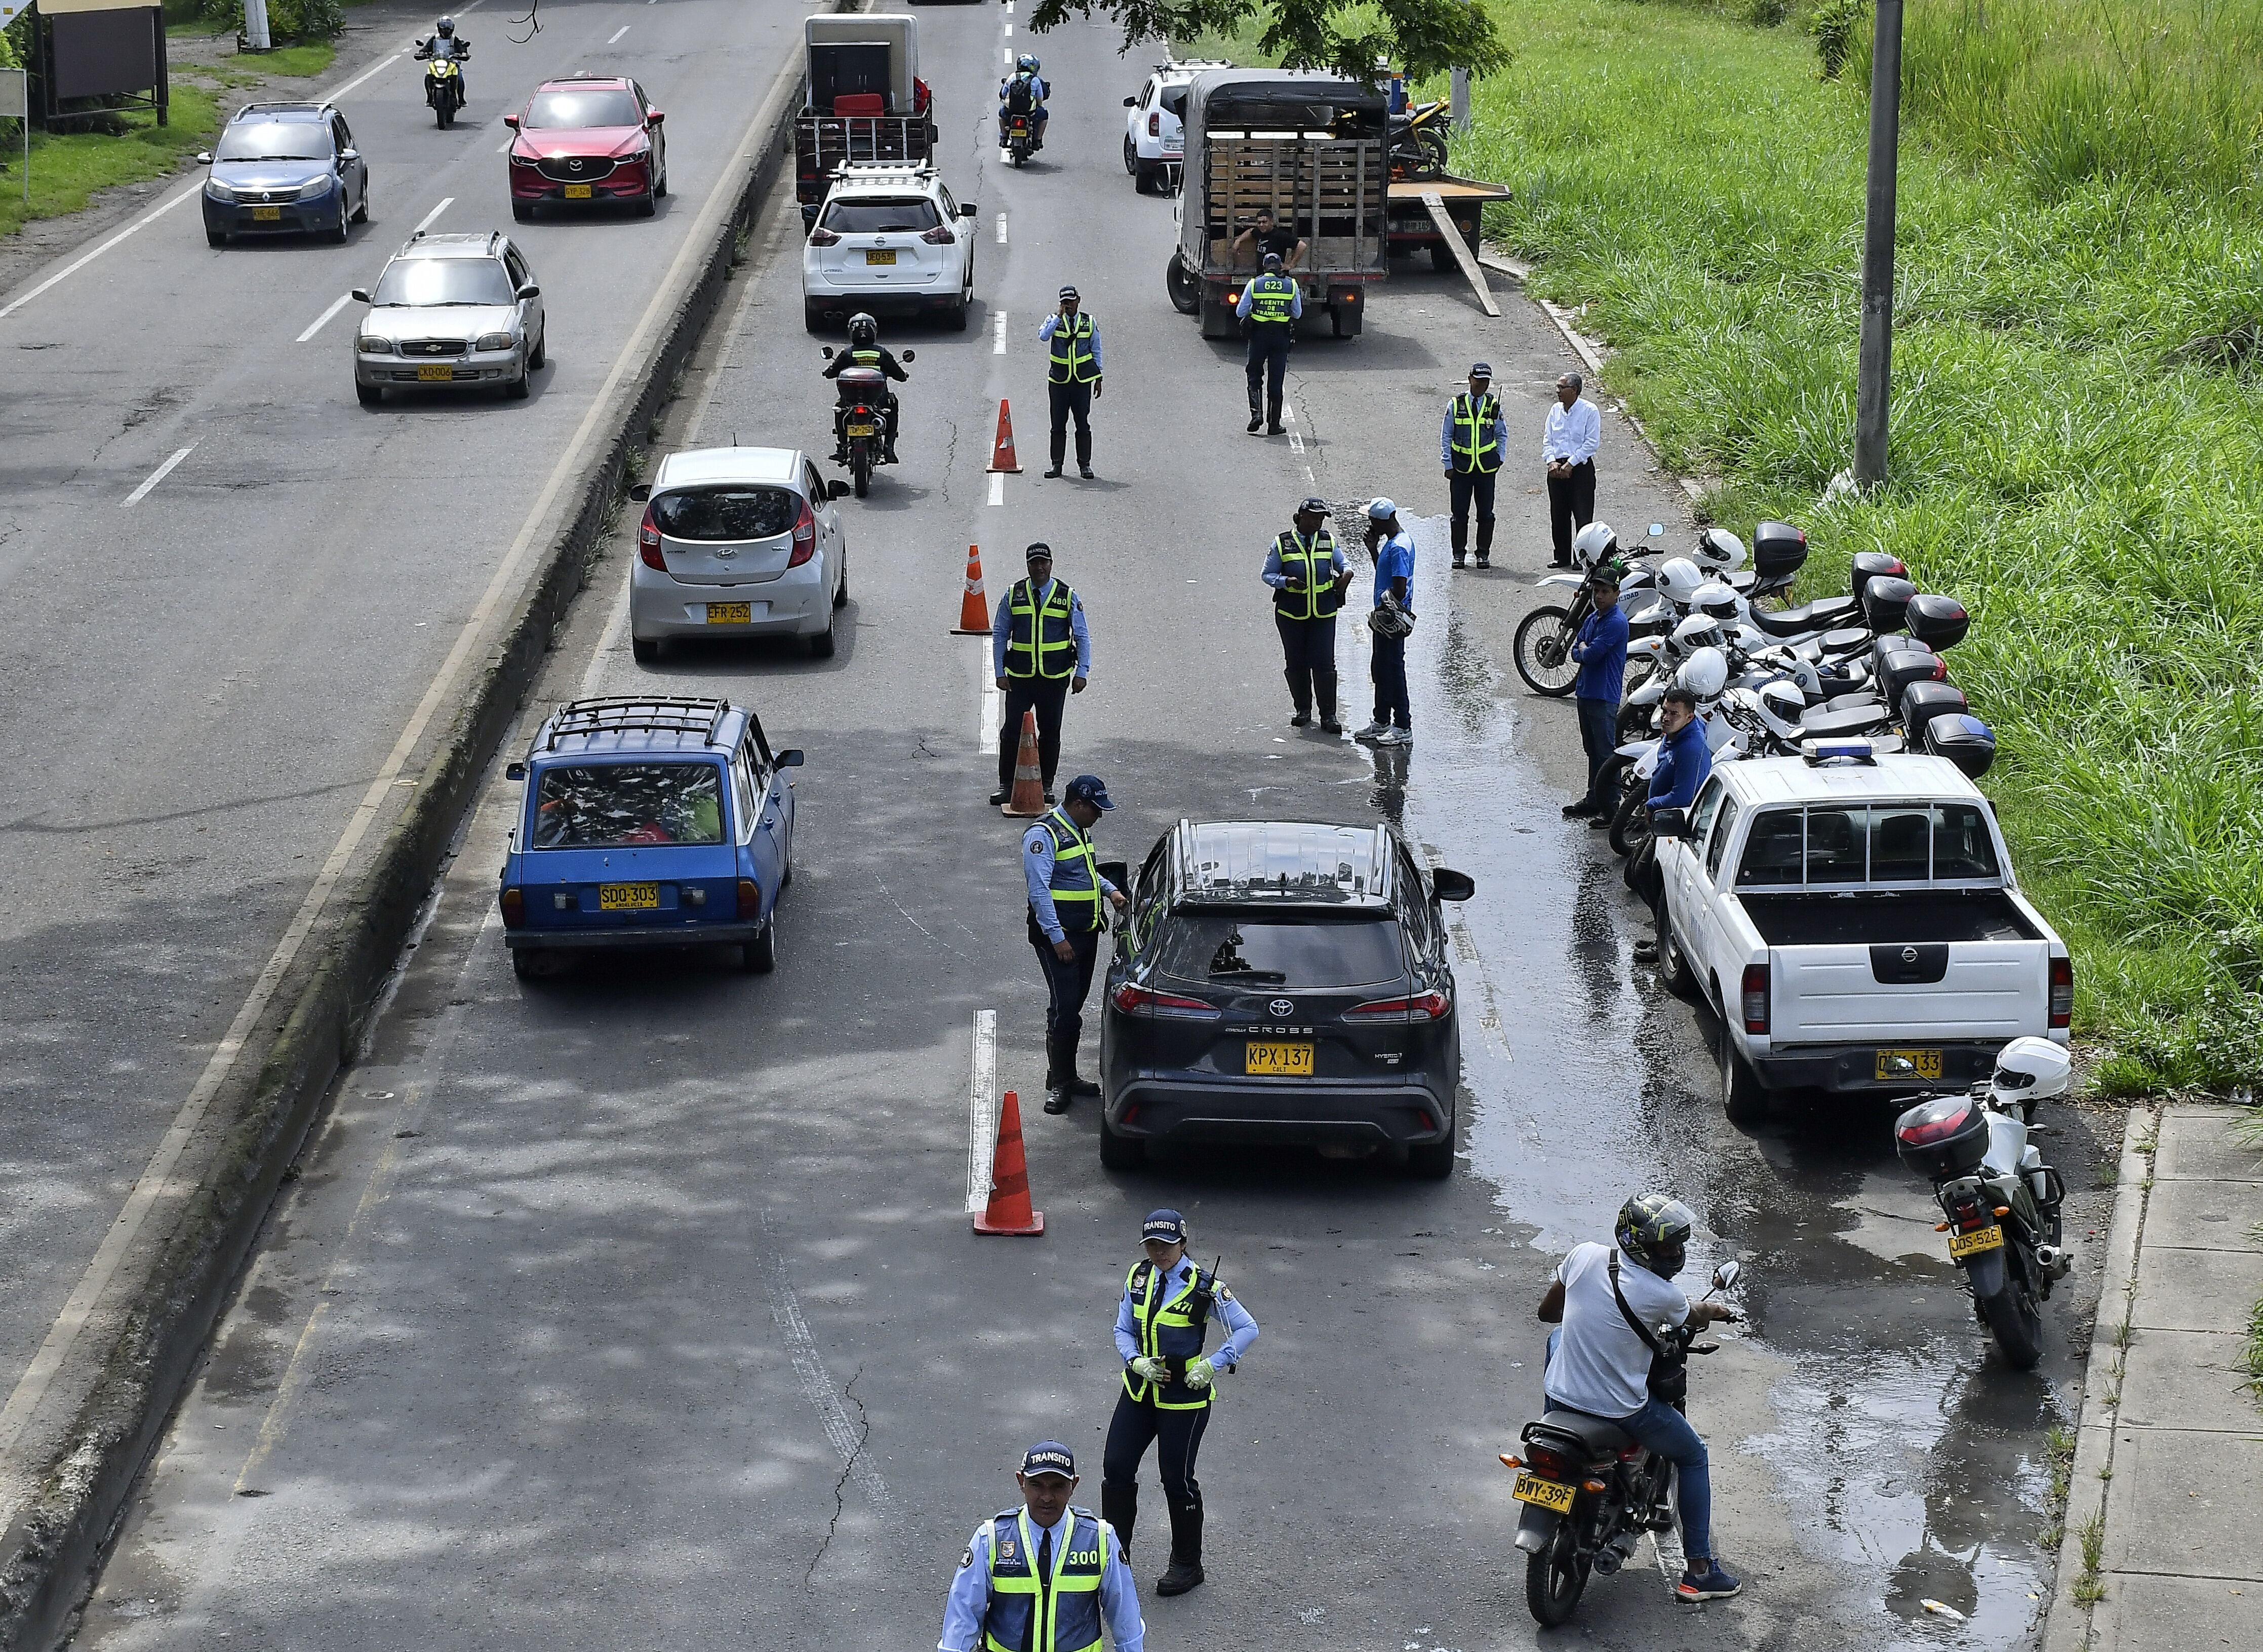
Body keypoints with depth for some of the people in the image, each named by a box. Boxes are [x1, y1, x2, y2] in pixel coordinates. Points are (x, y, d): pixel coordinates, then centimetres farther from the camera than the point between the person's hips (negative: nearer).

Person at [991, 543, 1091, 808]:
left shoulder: (1068, 596, 1)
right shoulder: (1013, 595, 3)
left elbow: (1083, 637, 4)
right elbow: (999, 635, 7)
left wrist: (1082, 673, -4)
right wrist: (999, 672, 1)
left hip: (1055, 677, 0)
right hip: (1019, 677, 0)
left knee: (1050, 732, 7)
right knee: (1012, 731, -2)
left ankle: (1046, 786, 17)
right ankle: (1006, 785, 5)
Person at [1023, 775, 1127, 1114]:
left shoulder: (1081, 832, 14)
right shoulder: (1043, 835, -15)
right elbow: (1039, 889, -21)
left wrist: (1109, 889, 13)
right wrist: (1057, 938, -24)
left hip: (1087, 933, 9)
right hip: (1057, 935, -9)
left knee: (1074, 1007, 13)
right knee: (1063, 1007, -10)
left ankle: (1067, 1076, 21)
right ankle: (1058, 1084, -4)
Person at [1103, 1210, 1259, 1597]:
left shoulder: (1204, 1287, -14)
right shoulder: (1138, 1278, 1)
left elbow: (1247, 1329, -10)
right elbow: (1123, 1330, 7)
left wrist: (1211, 1366, -18)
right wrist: (1137, 1361, -13)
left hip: (1184, 1398, -5)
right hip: (1139, 1391, 5)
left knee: (1178, 1479, 4)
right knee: (1116, 1468, 4)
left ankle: (1187, 1565, 21)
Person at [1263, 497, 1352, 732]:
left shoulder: (1328, 541, 7)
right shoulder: (1282, 543, 0)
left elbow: (1343, 564, 19)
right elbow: (1268, 574, 4)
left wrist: (1347, 573, -5)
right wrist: (1286, 581, -16)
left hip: (1323, 613, 1)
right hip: (1291, 613, -1)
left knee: (1324, 663, -5)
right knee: (1295, 663, 6)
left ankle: (1328, 716, -1)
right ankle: (1303, 710, 22)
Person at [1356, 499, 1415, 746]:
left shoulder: (1399, 547, -21)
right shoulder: (1391, 543, 12)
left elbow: (1399, 589, -24)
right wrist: (1373, 549, 13)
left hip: (1391, 621, -11)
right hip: (1385, 620, 11)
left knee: (1393, 671, -5)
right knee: (1380, 670, 17)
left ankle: (1403, 728, 1)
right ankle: (1381, 723, 27)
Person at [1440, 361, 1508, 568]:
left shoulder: (1494, 405, 3)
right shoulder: (1456, 404, 0)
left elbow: (1502, 435, 13)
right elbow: (1446, 436, 4)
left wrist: (1499, 459, 3)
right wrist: (1448, 464, 0)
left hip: (1486, 468, 1)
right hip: (1461, 468, -1)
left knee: (1486, 513, 4)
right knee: (1460, 513, 2)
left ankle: (1483, 554, 13)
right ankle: (1459, 554, 11)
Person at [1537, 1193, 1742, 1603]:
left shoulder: (1583, 1256, -9)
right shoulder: (1662, 1295, -19)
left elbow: (1547, 1313, 6)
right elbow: (1693, 1317, 5)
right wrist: (1715, 1311, 30)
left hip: (1562, 1396, 5)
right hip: (1622, 1411, -5)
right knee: (1693, 1456, 21)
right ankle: (1698, 1570, 21)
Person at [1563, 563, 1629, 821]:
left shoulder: (1616, 622, -16)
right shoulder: (1591, 619, 14)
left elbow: (1590, 655, -21)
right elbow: (1575, 652, 13)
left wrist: (1584, 649, 0)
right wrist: (1587, 652, -8)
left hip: (1604, 696, -9)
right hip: (1585, 692, 9)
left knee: (1606, 753, -7)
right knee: (1592, 750, 17)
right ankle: (1593, 798, 26)